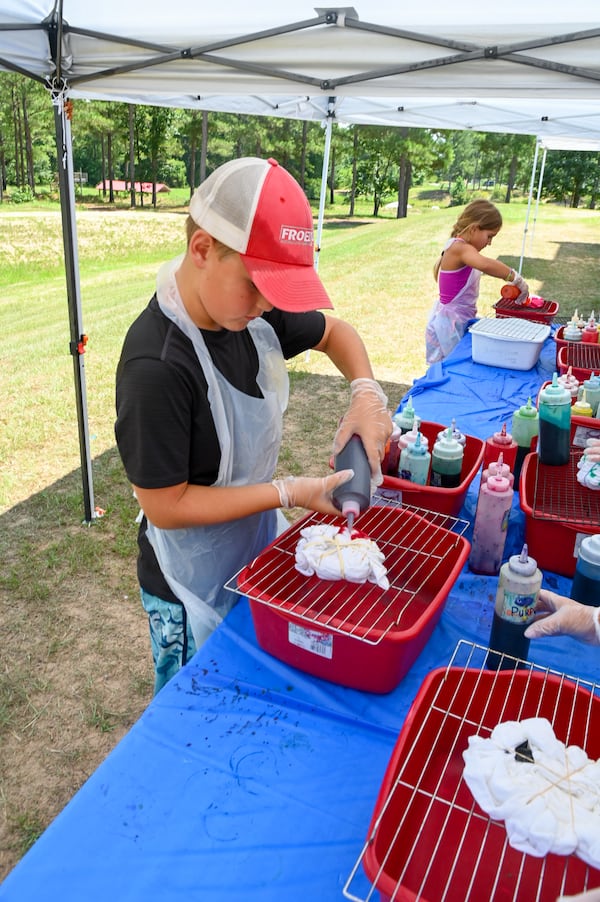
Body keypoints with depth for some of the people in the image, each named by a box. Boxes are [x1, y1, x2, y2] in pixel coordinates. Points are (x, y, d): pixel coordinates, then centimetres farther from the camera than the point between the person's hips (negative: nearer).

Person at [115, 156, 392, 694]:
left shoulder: (252, 308, -12)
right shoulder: (156, 366, -33)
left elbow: (333, 332, 6)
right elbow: (167, 506, -26)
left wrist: (366, 393, -13)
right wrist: (291, 493, -24)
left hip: (256, 552, 7)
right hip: (193, 591, -6)